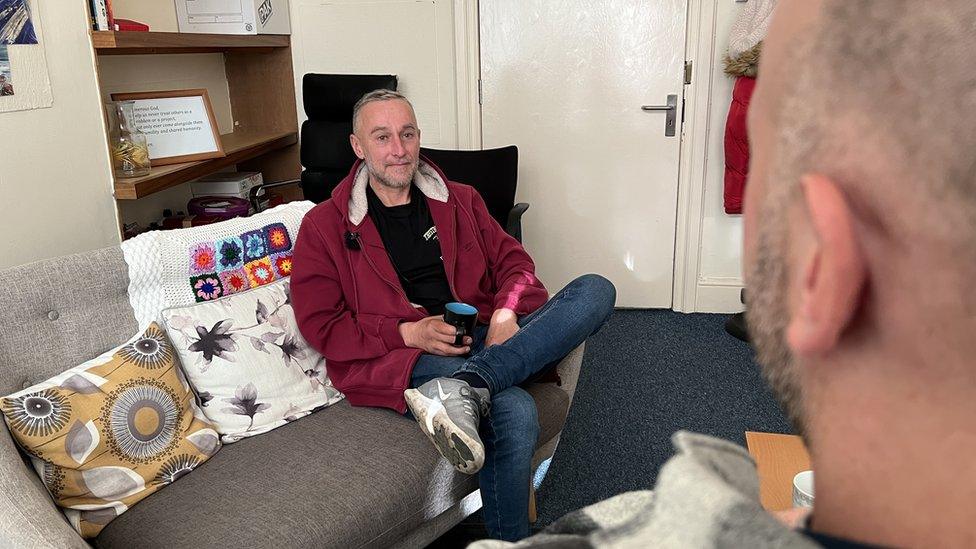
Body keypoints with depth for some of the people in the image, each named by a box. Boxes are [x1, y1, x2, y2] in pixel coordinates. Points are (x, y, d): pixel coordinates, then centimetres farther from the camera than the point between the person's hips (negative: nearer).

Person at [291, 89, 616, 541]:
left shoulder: (459, 200, 18)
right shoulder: (325, 226, 7)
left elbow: (512, 260, 15)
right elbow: (320, 325, 0)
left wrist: (507, 311, -9)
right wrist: (409, 333, -14)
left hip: (485, 341, 6)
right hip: (402, 361, -5)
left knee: (596, 289, -18)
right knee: (516, 414, -34)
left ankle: (460, 390, -31)